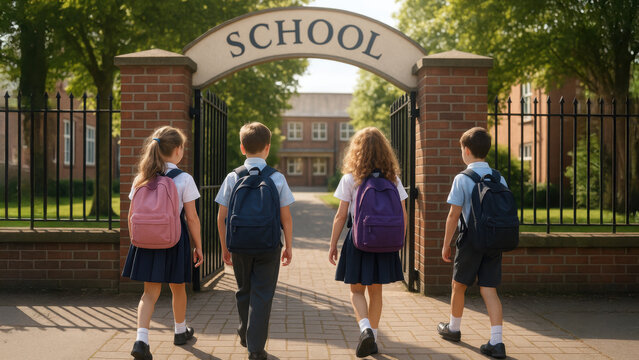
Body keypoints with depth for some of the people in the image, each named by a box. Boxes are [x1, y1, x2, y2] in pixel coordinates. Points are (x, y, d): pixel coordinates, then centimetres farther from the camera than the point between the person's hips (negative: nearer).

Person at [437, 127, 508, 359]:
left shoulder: (462, 179, -10)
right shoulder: (499, 178, 5)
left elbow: (454, 215, -10)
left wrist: (446, 244, -2)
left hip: (471, 241, -4)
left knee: (459, 286, 16)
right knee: (489, 290, 5)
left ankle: (453, 328, 35)